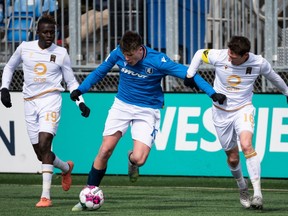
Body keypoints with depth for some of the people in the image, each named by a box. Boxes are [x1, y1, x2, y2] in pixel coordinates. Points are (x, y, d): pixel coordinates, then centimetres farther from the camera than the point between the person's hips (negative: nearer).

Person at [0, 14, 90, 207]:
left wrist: (81, 103, -3)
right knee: (40, 153, 5)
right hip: (30, 102, 3)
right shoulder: (25, 48, 6)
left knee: (44, 144, -21)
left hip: (50, 99, -3)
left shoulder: (61, 53, 2)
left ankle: (46, 195, -22)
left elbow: (71, 82, 9)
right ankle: (66, 168, 38)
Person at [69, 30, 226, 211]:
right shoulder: (118, 54, -10)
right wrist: (81, 89, 4)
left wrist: (212, 93, -26)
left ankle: (131, 160, 22)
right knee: (105, 151, -8)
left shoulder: (158, 61, -21)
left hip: (147, 112, -3)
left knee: (139, 159, -18)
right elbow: (100, 71, 9)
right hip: (122, 106, 3)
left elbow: (189, 74, -19)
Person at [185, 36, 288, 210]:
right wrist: (190, 75, -4)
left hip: (243, 109, -2)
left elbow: (273, 77, 7)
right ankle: (242, 187, 36)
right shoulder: (218, 56, -16)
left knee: (246, 145, -28)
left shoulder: (259, 63, -15)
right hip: (221, 111, 2)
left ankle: (258, 193, -29)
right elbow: (200, 54, 5)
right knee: (232, 157, 5)